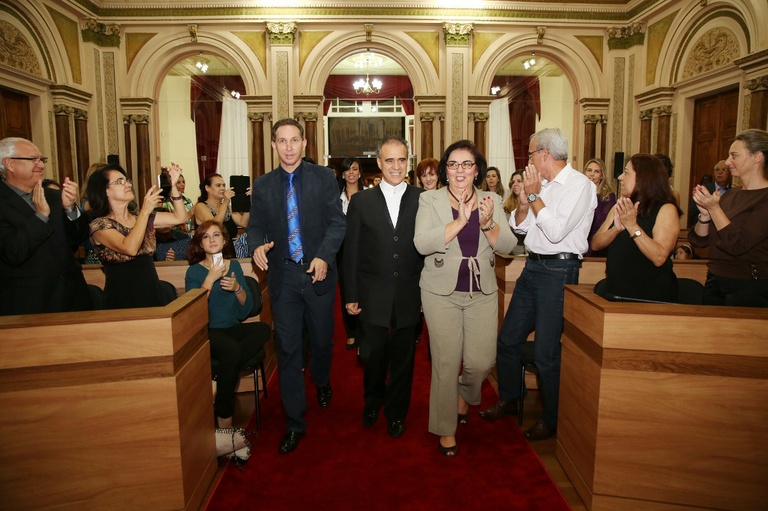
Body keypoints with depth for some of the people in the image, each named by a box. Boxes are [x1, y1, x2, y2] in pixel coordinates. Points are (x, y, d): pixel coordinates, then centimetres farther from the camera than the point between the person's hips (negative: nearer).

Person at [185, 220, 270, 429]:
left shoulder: (234, 266, 10)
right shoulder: (194, 271, 0)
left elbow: (247, 310, 7)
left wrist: (238, 288, -12)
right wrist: (210, 279, -18)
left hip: (233, 329, 4)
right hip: (207, 332, -4)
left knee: (263, 329, -27)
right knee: (232, 349, -35)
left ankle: (218, 380, -19)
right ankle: (224, 416, -17)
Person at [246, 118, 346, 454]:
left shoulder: (324, 177, 0)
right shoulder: (262, 185, 7)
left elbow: (337, 222, -5)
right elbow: (256, 226, 7)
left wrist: (324, 256, -20)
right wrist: (257, 246, -16)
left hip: (318, 273, -1)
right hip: (283, 276, 1)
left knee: (322, 340, 15)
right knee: (287, 350, 4)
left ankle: (322, 382, 49)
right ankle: (294, 422, 18)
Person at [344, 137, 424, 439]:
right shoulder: (361, 202, 2)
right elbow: (351, 252, 2)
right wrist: (351, 295, 0)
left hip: (409, 297, 0)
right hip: (373, 297, 0)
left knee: (403, 357, 11)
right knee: (374, 355, 9)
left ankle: (396, 413, 33)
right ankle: (372, 402, 39)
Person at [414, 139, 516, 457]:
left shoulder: (492, 201, 6)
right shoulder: (429, 200, -2)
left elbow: (507, 246, -2)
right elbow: (422, 244, -17)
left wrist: (488, 224, -20)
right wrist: (459, 221, -24)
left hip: (482, 292, 3)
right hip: (442, 292, -2)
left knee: (481, 361, 1)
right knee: (446, 362, 1)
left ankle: (464, 395, 37)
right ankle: (446, 430, 21)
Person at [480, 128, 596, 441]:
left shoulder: (580, 184, -11)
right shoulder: (544, 185, 13)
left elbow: (556, 231, -21)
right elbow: (519, 226, 13)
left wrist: (534, 195, -13)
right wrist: (525, 198, -5)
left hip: (558, 271, -8)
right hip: (532, 267, 8)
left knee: (546, 353, -1)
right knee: (507, 340, 14)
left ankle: (551, 420, 21)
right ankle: (508, 401, 34)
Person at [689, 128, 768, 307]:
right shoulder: (730, 195, 9)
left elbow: (737, 245, -22)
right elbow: (699, 240, 4)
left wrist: (714, 208, -21)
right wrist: (705, 214, -12)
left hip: (749, 288, -6)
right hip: (715, 282, 7)